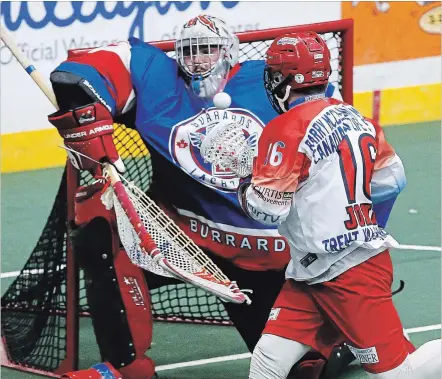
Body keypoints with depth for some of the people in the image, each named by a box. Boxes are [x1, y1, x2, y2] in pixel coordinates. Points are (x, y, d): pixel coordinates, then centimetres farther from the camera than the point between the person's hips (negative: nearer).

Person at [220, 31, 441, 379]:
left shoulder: (288, 128, -15)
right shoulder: (355, 117, 9)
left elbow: (267, 208, -16)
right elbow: (392, 179, 16)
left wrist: (246, 191, 5)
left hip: (352, 276, -9)